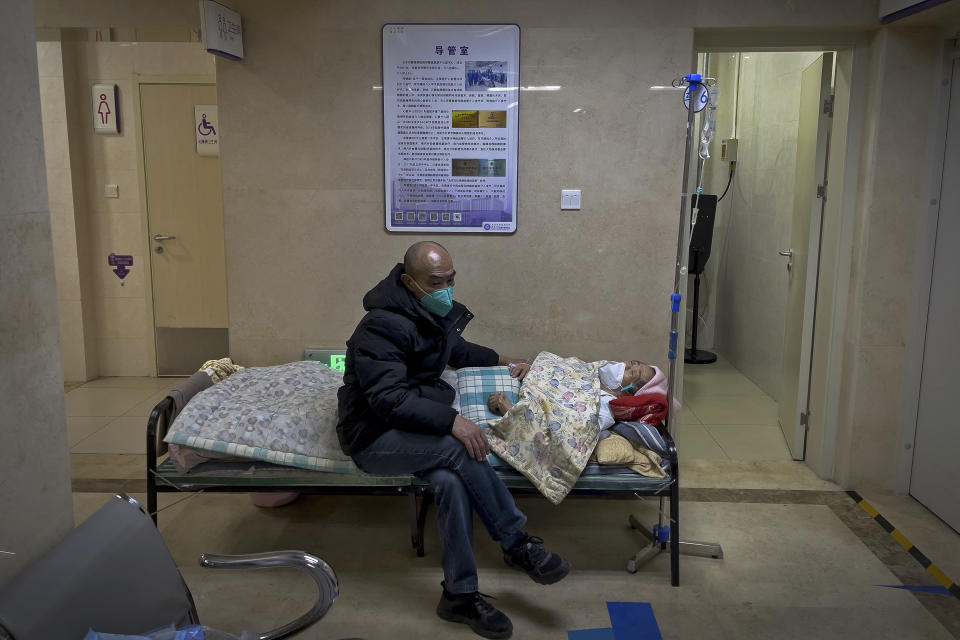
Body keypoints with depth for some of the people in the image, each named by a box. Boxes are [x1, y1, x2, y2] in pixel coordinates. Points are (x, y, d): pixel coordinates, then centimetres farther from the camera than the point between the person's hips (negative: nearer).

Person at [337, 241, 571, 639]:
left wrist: (502, 361, 20)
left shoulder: (437, 313, 5)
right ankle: (517, 545, -15)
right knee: (459, 450, -30)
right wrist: (452, 421, -36)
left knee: (451, 481, -25)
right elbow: (388, 398, -30)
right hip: (373, 437, -7)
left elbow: (458, 351, 28)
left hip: (415, 423, 7)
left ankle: (460, 595, -14)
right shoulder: (383, 326, -22)